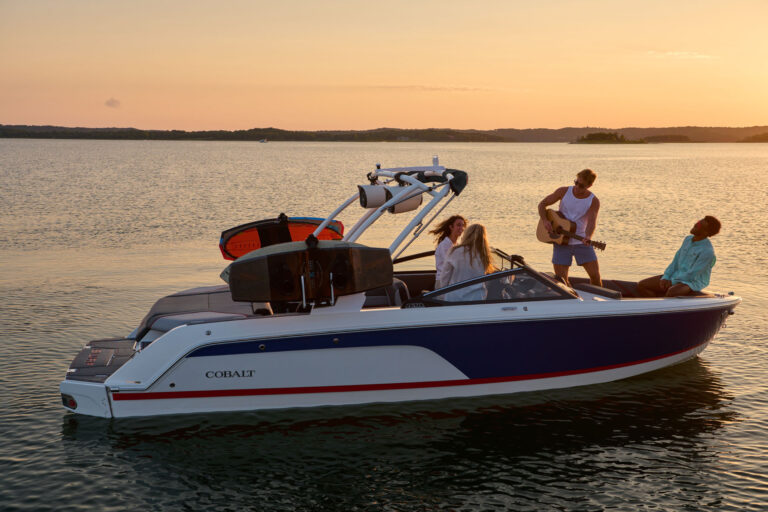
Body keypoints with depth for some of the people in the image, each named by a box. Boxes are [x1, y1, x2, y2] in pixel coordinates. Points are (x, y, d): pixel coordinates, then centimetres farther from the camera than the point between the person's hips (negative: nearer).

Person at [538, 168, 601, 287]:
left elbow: (591, 221, -19)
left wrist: (588, 237, -40)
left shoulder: (594, 201, -5)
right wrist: (545, 220, -12)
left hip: (581, 242, -1)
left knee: (595, 276, -7)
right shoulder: (564, 192, -2)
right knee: (561, 279, -4)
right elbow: (542, 204, 6)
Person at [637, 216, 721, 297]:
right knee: (641, 286, -8)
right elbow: (676, 261, 9)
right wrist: (665, 278, -4)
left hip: (692, 283, -8)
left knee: (671, 293, -41)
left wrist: (671, 282, -13)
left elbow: (692, 275, -19)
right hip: (677, 277, 8)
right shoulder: (688, 239, 7)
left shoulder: (708, 252, -18)